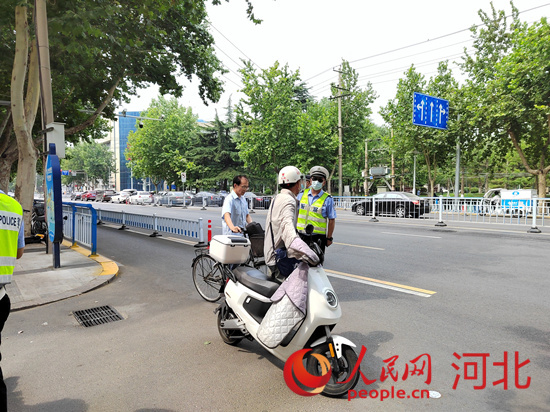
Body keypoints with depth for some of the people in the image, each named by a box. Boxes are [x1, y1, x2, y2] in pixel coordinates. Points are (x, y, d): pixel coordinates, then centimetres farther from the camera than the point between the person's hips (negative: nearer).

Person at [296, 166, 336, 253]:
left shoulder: (327, 199, -3)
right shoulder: (302, 194, 7)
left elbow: (331, 220, -1)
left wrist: (329, 238, -3)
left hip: (318, 237, -3)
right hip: (301, 235, 3)